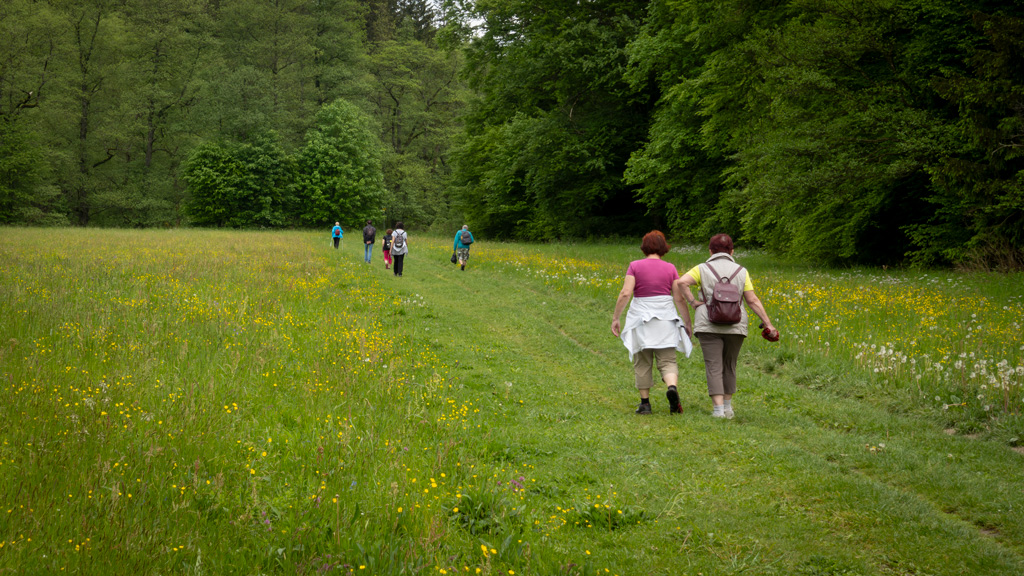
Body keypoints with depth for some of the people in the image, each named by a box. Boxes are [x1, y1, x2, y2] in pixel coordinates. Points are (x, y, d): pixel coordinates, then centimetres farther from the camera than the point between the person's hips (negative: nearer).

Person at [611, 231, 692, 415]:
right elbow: (679, 298, -2)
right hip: (665, 320, 0)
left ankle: (645, 403, 11)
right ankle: (672, 388, -26)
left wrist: (615, 318, -6)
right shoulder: (670, 269, 0)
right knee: (667, 361, 2)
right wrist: (687, 323, 6)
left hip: (641, 319, 0)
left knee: (642, 363, 11)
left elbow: (625, 294, -12)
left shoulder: (635, 266, -3)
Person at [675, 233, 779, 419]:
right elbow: (753, 301, 2)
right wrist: (768, 325, 4)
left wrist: (693, 302, -5)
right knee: (729, 365, 16)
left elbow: (681, 282, -14)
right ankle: (728, 407, 22)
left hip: (709, 325, -2)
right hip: (735, 325, 2)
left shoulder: (702, 269, 2)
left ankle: (718, 409, -12)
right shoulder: (741, 272, 6)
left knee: (714, 367, -2)